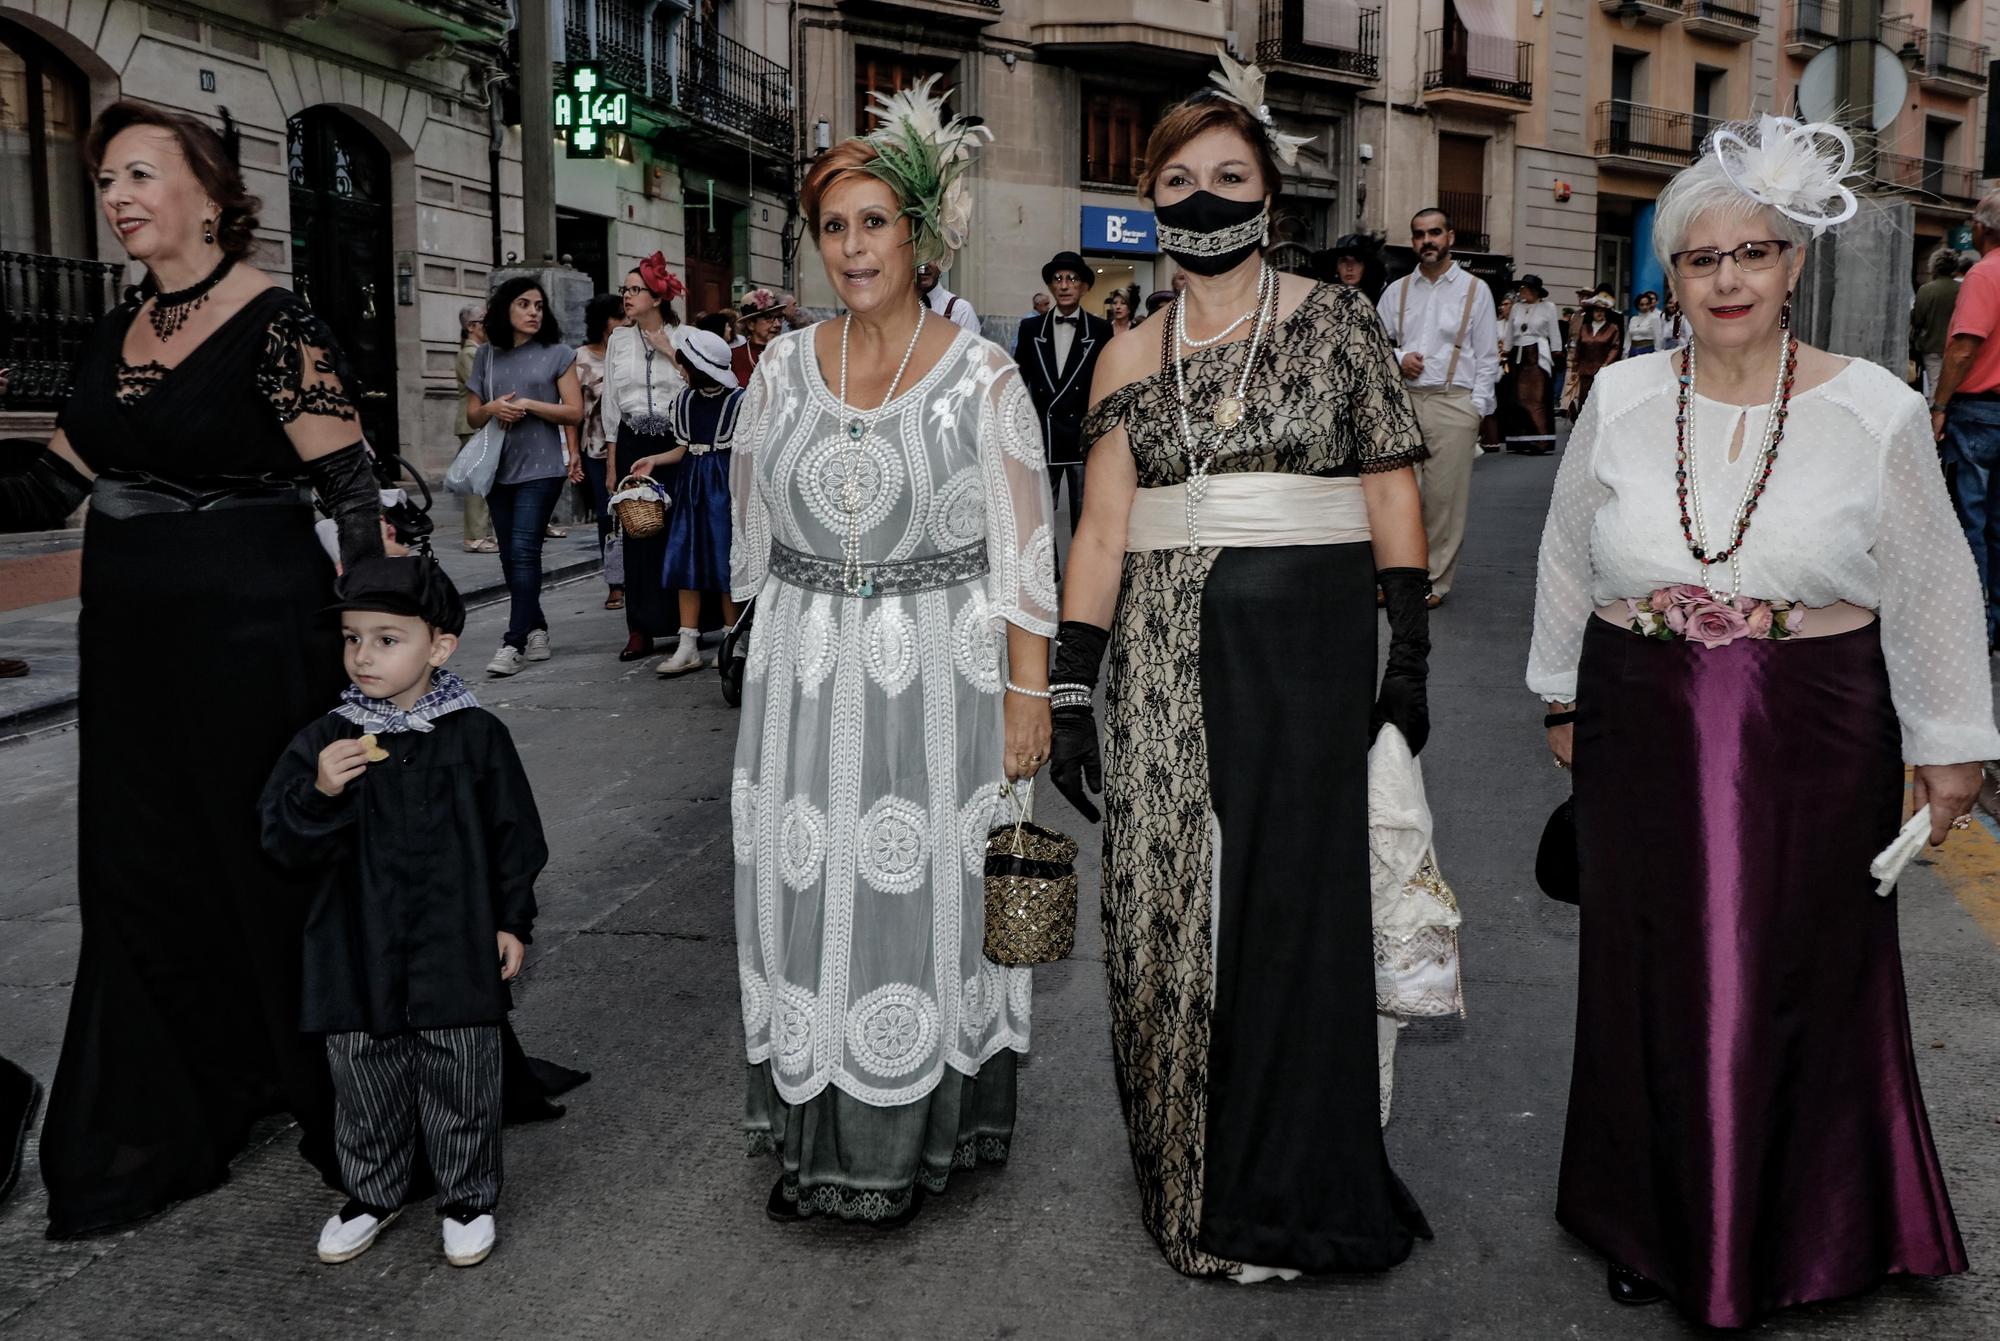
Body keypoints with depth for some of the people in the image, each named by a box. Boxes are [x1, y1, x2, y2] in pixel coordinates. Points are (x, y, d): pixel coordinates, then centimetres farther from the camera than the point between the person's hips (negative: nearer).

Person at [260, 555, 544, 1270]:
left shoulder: (477, 735, -6)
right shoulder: (323, 740, -4)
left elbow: (514, 837, 1)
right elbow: (284, 844, -8)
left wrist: (513, 921, 1)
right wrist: (320, 793, -26)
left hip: (456, 955, -1)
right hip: (358, 958, 2)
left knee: (461, 1089, 11)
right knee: (365, 1087, 17)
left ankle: (468, 1199, 30)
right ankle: (371, 1194, 39)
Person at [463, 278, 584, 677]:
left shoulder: (557, 353, 2)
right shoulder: (488, 356, 11)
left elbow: (574, 412, -2)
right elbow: (472, 415, 13)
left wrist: (528, 405, -11)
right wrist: (493, 408, -8)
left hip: (541, 467, -5)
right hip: (499, 468, 5)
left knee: (524, 549, -12)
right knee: (511, 555, 8)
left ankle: (515, 643, -13)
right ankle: (536, 632, 21)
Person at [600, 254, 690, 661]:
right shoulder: (619, 340, 10)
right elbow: (612, 403, 12)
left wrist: (670, 351, -9)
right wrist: (612, 461, 9)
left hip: (676, 442, -2)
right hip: (633, 444, 2)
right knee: (638, 533, 0)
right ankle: (640, 630, 3)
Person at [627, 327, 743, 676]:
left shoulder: (738, 400, -8)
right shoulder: (685, 400, 9)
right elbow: (683, 450, 13)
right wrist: (654, 460, -1)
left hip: (724, 484, -6)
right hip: (690, 485, 6)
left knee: (726, 563, -2)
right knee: (686, 563, 2)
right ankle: (689, 647, 5)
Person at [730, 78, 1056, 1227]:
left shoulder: (984, 376, -4)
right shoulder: (785, 367, 8)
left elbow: (1024, 553, -5)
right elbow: (755, 529, 15)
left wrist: (1027, 697, -10)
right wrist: (767, 662, 13)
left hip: (940, 679, -3)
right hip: (805, 680, 4)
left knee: (925, 900, 4)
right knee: (810, 900, 8)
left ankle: (914, 1140, 22)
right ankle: (816, 1137, 25)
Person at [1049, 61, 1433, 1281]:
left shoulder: (1337, 321, 4)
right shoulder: (1132, 359, 10)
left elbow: (1393, 496, 1)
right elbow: (1102, 531, 6)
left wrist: (1411, 656, -6)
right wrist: (1071, 692, 2)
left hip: (1308, 640, -2)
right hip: (1168, 653, 3)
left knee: (1293, 900, 0)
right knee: (1169, 903, 4)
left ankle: (1280, 1194, 18)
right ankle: (1191, 1176, 24)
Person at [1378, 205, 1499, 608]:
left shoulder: (1475, 289, 7)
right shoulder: (1396, 291, 13)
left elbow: (1487, 357, 5)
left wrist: (1476, 409, -4)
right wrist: (1399, 358, -4)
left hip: (1453, 404, -2)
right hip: (1403, 401, 2)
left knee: (1445, 498, -1)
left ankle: (1437, 581, 9)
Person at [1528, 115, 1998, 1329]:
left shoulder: (1875, 410, -5)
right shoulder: (1621, 399, -1)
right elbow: (1570, 559, 10)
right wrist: (1564, 695, 15)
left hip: (1814, 744, -1)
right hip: (1646, 733, 2)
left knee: (1798, 979, 10)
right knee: (1653, 979, 11)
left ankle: (1794, 1237, 33)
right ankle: (1660, 1226, 31)